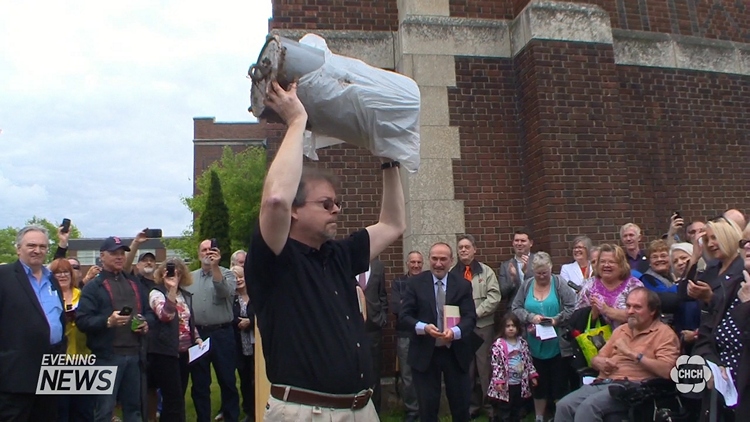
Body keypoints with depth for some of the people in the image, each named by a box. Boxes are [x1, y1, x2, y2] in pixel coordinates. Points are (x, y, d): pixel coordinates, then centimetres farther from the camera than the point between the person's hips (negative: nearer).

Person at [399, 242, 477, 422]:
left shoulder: (463, 285, 1)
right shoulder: (415, 283, -3)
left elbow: (470, 317, -6)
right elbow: (404, 316, -6)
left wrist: (455, 331, -27)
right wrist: (423, 327, -25)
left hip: (456, 353, 1)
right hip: (425, 352, -1)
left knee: (461, 402, 13)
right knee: (427, 404, 9)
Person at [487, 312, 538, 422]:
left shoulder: (522, 343, 5)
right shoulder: (498, 344, -12)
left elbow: (528, 361, 13)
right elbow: (496, 364, -14)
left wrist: (532, 375, 9)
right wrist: (498, 381, -19)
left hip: (520, 384, 6)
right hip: (505, 385, -5)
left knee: (517, 412, 17)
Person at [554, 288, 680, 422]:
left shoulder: (664, 333, 2)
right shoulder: (620, 330, 23)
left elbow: (666, 370, -14)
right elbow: (596, 358, 27)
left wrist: (632, 353, -13)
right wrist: (600, 362, 3)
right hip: (602, 382, 6)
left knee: (588, 406, -31)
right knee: (564, 405, -19)